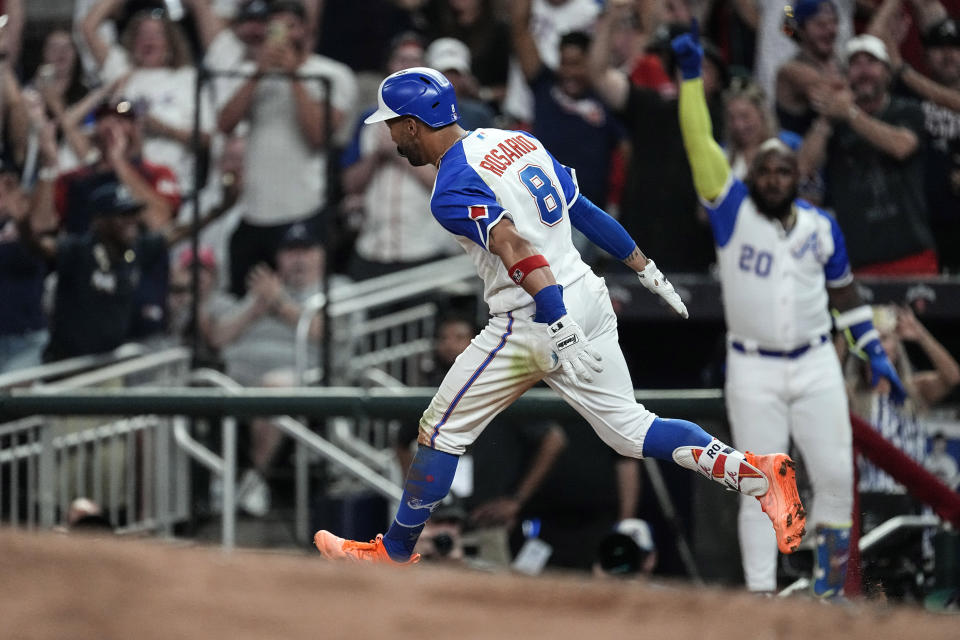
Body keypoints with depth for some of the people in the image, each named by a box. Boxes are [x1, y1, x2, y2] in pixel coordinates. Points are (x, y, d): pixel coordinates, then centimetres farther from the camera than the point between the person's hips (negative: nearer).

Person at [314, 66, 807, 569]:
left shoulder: (451, 188, -13)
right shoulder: (515, 141, 12)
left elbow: (516, 249, -26)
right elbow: (586, 212, 15)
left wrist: (562, 333, -33)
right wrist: (648, 272, 21)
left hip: (534, 323, -8)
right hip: (588, 299, 8)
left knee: (443, 429, 7)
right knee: (628, 429, 10)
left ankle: (396, 551, 17)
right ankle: (755, 472, -5)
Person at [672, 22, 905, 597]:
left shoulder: (822, 227, 5)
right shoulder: (733, 212, -3)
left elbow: (844, 290, 16)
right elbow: (701, 144, -12)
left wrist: (875, 351, 10)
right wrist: (692, 75, -21)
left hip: (815, 365, 2)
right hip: (753, 371, -2)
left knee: (835, 473, -3)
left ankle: (831, 571, 18)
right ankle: (760, 593, 0)